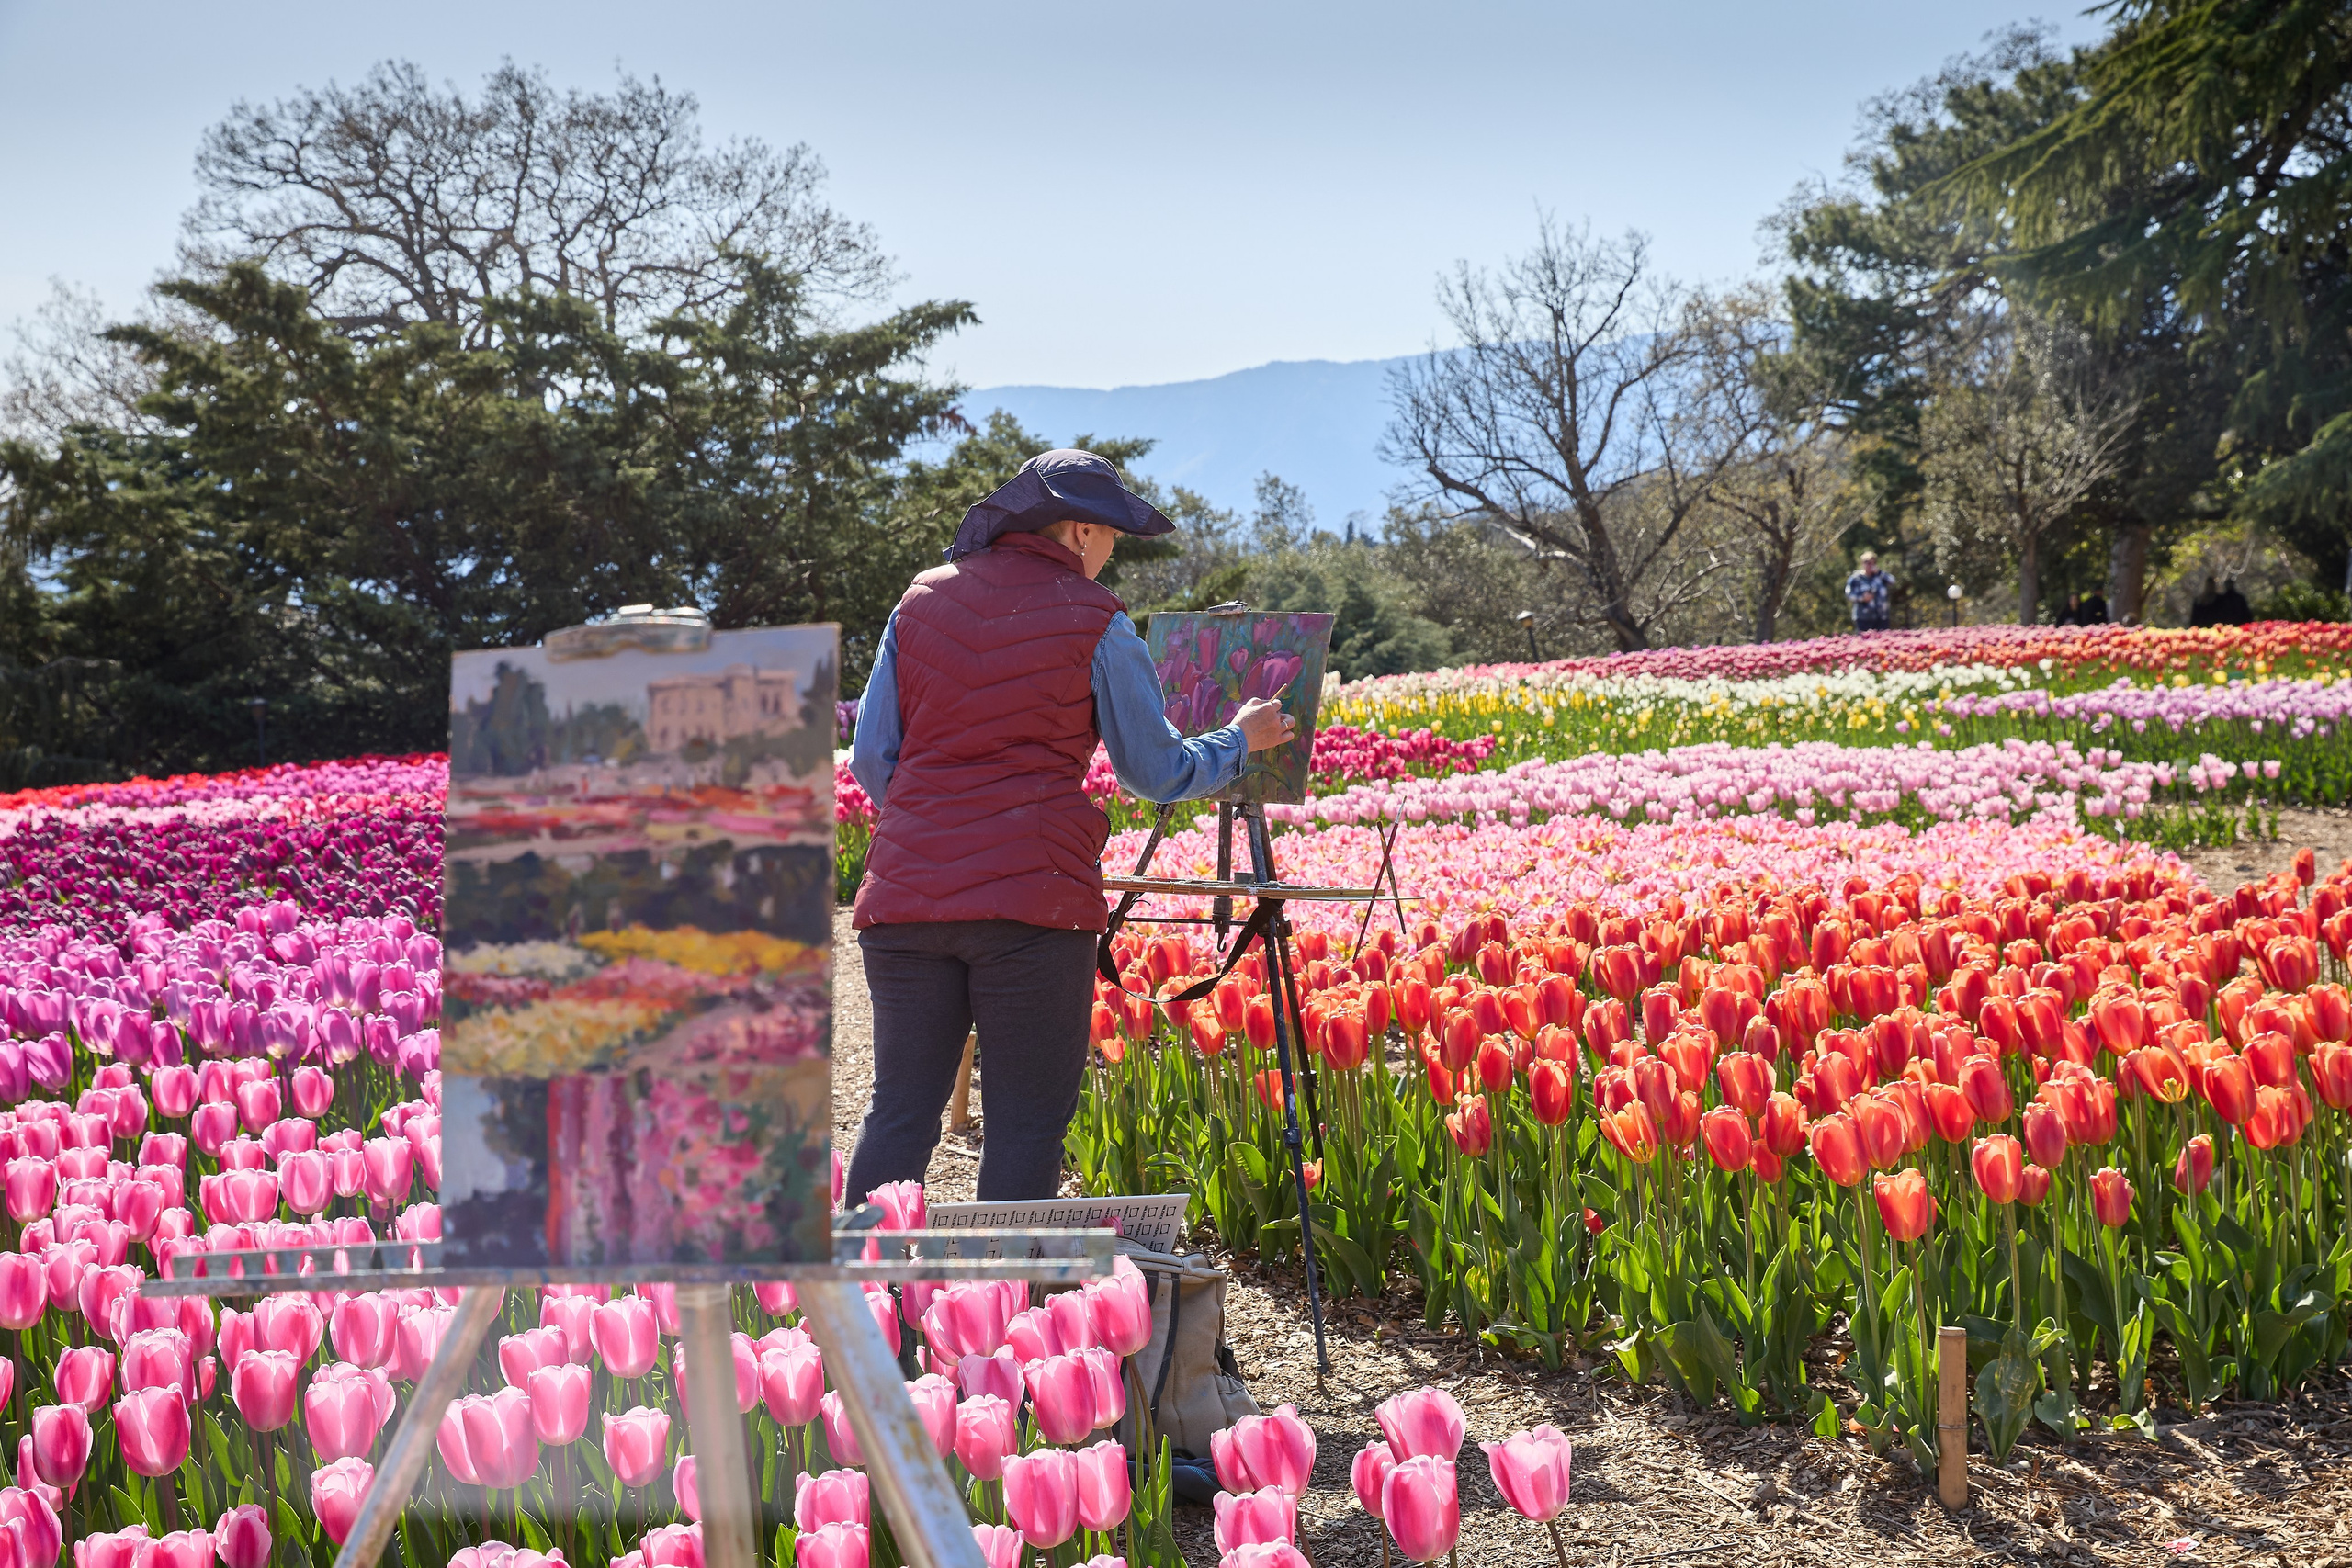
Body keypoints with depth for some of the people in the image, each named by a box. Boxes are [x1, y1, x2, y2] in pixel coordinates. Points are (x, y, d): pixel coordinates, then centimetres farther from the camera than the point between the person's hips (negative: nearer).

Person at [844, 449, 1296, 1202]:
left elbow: (871, 757, 13)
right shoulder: (1094, 622, 1)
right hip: (1031, 894, -4)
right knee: (1027, 1122, 2)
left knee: (899, 1112, 8)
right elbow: (1158, 772, 9)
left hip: (906, 889, 5)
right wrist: (1243, 738, 26)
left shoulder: (922, 599, 13)